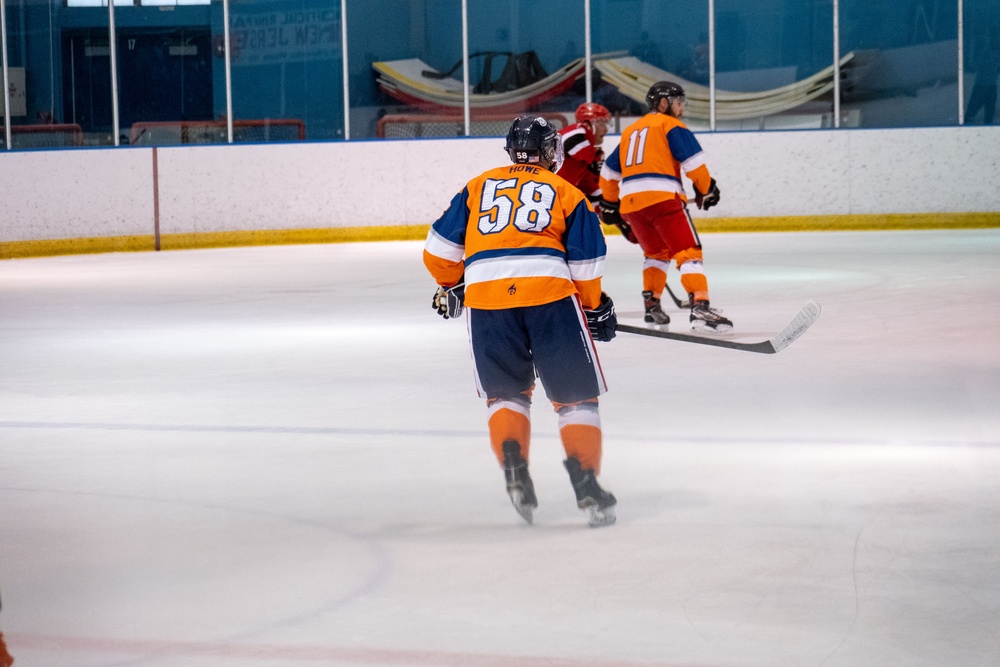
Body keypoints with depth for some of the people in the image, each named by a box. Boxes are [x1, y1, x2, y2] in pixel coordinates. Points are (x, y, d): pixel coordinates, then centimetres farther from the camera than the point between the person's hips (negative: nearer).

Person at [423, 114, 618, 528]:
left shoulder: (477, 187, 22)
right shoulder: (567, 193, 17)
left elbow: (440, 249, 18)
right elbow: (585, 261, 10)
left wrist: (451, 287, 35)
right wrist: (594, 308, 24)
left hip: (485, 296, 2)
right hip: (550, 292, -2)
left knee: (505, 392, 19)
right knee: (575, 395, 9)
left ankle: (513, 467, -1)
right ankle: (586, 485, 0)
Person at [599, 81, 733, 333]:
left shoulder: (630, 131, 27)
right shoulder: (670, 125, 6)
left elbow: (610, 171, 32)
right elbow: (692, 160, -6)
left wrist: (609, 203, 42)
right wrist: (706, 187, 6)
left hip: (630, 202, 7)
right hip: (662, 197, -7)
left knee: (657, 252, 27)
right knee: (688, 251, -11)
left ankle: (651, 305, 22)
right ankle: (700, 308, -26)